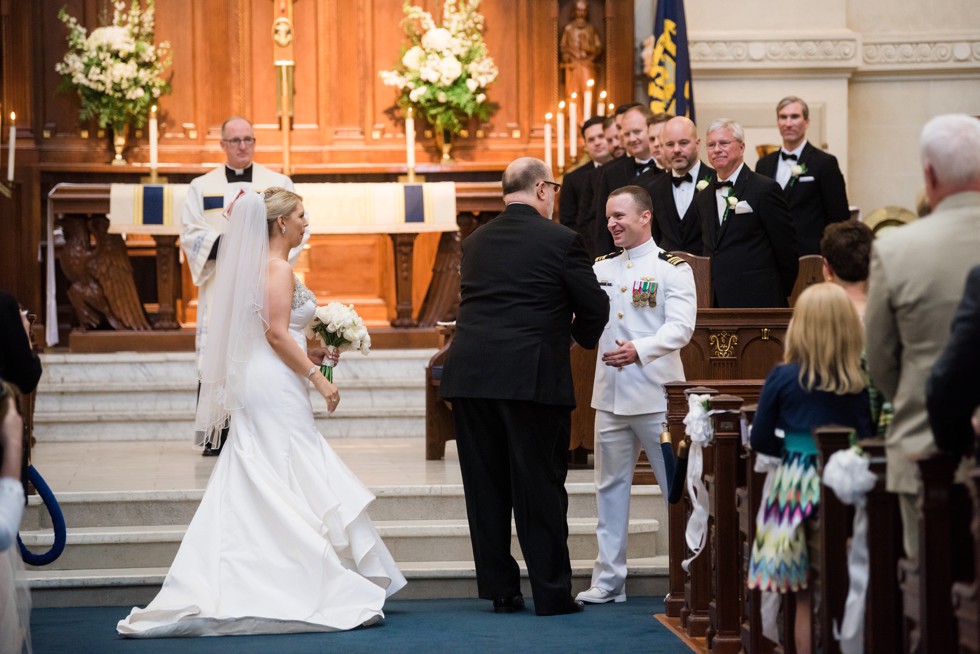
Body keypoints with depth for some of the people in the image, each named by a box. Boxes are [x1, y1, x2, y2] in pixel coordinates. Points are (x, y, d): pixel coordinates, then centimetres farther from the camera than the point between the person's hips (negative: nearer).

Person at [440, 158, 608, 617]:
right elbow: (595, 308, -1)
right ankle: (551, 592, 6)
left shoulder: (474, 242, 12)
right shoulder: (560, 240, -3)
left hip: (470, 372, 5)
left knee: (486, 487, 10)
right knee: (540, 487, 2)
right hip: (533, 376, -5)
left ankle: (500, 589, 15)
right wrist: (581, 337, 22)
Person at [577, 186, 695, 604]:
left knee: (677, 489, -1)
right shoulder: (601, 269, 13)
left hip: (656, 395, -6)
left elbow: (681, 327, -14)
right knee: (610, 487, 9)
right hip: (610, 396, 6)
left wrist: (640, 349, -28)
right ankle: (608, 580, 15)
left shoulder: (672, 268, -3)